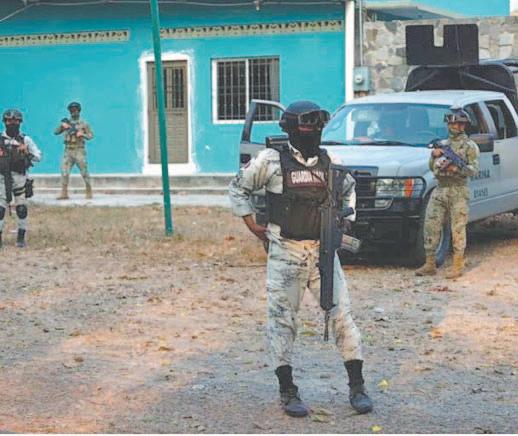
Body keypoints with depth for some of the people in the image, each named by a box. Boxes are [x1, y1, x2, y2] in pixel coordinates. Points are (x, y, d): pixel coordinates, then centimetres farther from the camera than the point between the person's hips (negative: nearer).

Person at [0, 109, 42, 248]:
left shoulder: (25, 140, 3)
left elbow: (38, 156, 3)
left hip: (19, 179, 0)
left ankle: (21, 237, 11)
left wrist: (27, 155, -16)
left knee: (21, 209, 1)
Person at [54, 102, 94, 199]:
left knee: (84, 173, -2)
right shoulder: (66, 122, 11)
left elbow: (91, 135, 2)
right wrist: (62, 126, -13)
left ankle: (89, 192, 8)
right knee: (64, 172, -6)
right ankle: (64, 194, -4)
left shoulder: (83, 123, 3)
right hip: (68, 151, 3)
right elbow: (56, 132, 5)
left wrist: (82, 134, -17)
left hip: (79, 151, -3)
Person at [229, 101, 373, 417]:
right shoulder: (271, 161, -4)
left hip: (323, 251, 2)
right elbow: (238, 188, 8)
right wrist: (252, 225, 2)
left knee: (342, 315, -1)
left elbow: (349, 189, 25)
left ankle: (357, 387, 7)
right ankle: (288, 392, 9)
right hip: (285, 252, -2)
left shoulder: (330, 162, 5)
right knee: (283, 320, 0)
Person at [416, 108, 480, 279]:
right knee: (431, 226, 1)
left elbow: (474, 169, -7)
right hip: (440, 190, 5)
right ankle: (430, 264, 8)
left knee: (458, 229, -5)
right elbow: (432, 168, 17)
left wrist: (457, 168, -24)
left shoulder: (469, 146, 3)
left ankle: (458, 266, 0)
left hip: (458, 192, -5)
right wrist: (434, 156, -3)